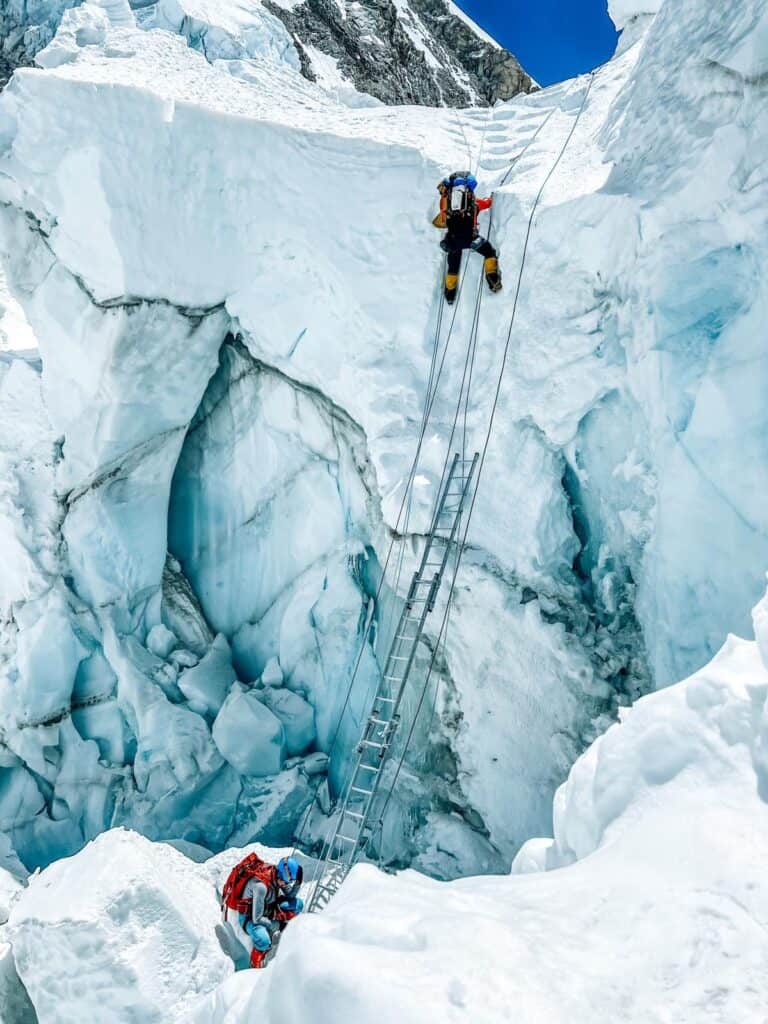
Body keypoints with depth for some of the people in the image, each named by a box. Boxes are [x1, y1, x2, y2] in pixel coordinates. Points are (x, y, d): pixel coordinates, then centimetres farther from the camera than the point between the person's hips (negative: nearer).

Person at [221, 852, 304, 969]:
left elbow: (290, 896, 1)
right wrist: (274, 925, -14)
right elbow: (257, 919, -29)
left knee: (298, 903, -3)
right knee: (264, 941, -34)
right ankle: (256, 966, -3)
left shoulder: (277, 874, -17)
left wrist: (297, 883, -19)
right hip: (248, 916, -7)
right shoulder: (261, 885, -38)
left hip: (267, 908, 7)